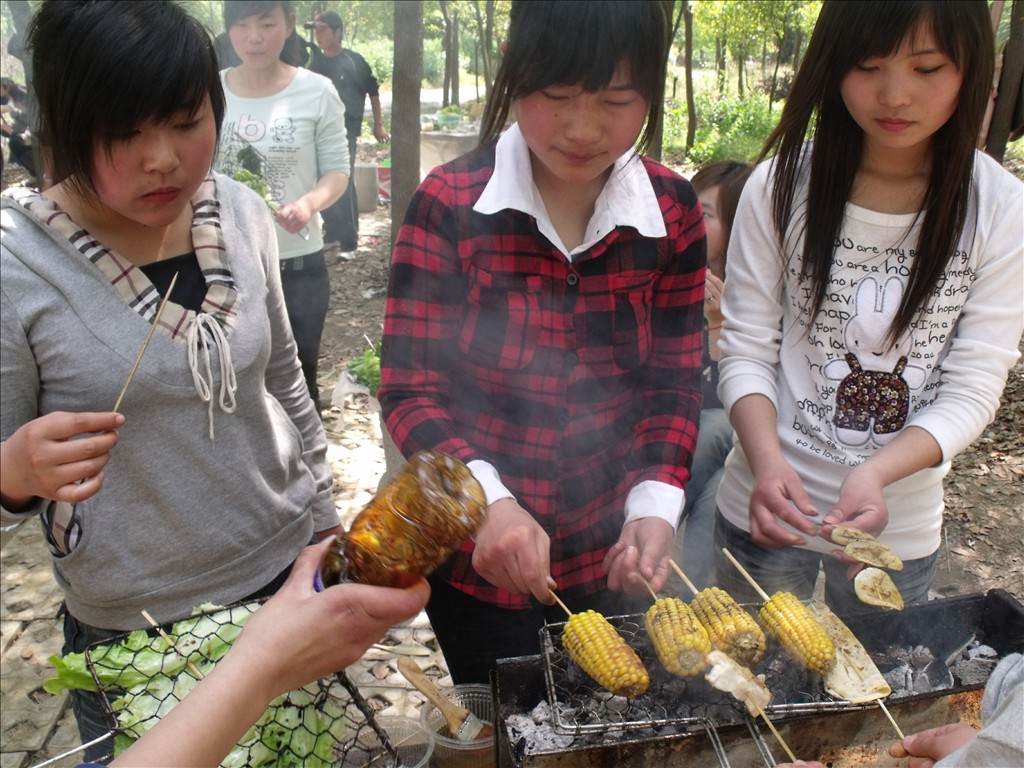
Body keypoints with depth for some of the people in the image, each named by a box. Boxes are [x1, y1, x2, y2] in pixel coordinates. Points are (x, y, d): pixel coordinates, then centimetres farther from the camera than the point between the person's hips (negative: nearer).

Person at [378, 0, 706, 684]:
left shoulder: (674, 212, -7)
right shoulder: (449, 205, -16)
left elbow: (674, 384, -3)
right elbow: (409, 391, -15)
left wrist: (655, 504, -19)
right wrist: (487, 500, -31)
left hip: (613, 559, 3)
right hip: (476, 559, -2)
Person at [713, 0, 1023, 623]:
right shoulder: (782, 186, -11)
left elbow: (973, 390, -11)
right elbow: (746, 349, -9)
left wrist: (875, 473, -28)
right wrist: (767, 460, -26)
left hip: (901, 526, 1)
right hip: (769, 508, -1)